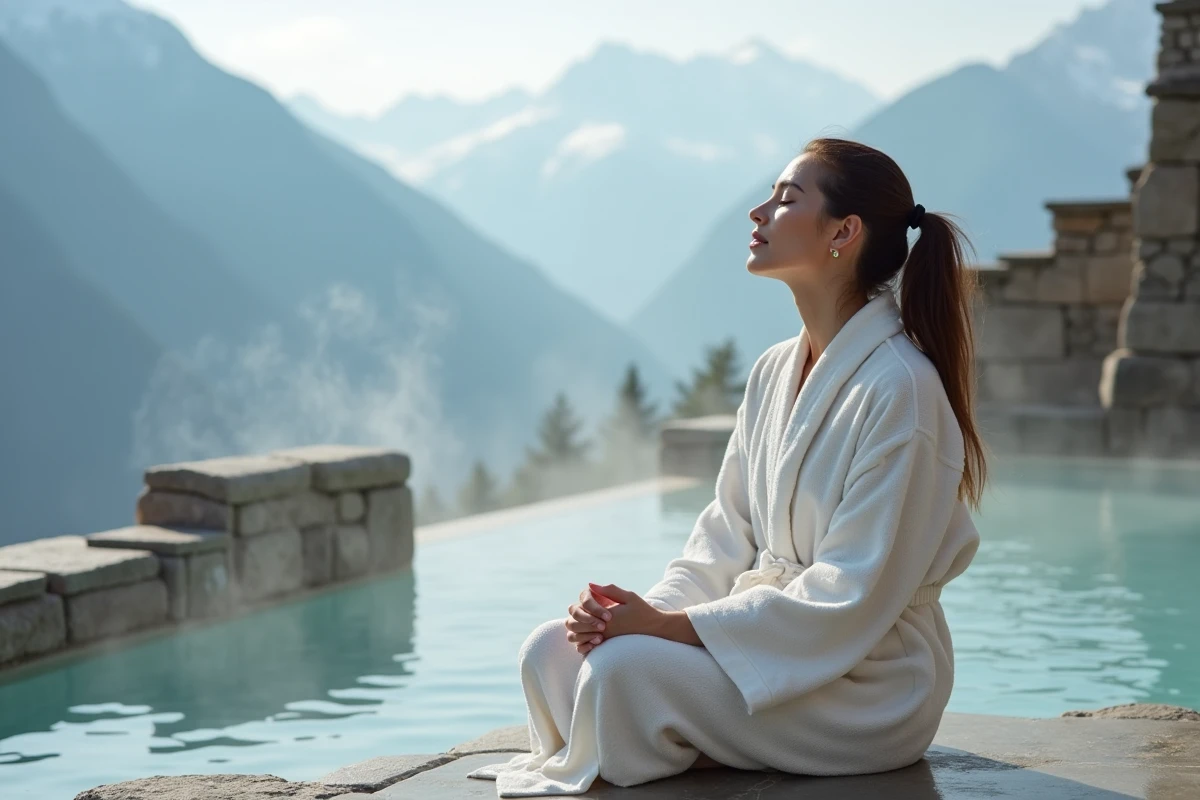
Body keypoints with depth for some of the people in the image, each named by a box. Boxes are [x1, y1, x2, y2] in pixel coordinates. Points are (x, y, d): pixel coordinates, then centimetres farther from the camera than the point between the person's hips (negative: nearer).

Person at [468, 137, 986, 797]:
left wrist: (669, 625, -21)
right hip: (765, 640, 8)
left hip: (867, 688, -7)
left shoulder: (900, 387, -18)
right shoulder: (774, 372, 8)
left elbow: (851, 598, -20)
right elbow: (727, 536, 11)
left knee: (624, 668, -26)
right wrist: (646, 608, -10)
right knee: (552, 651, -10)